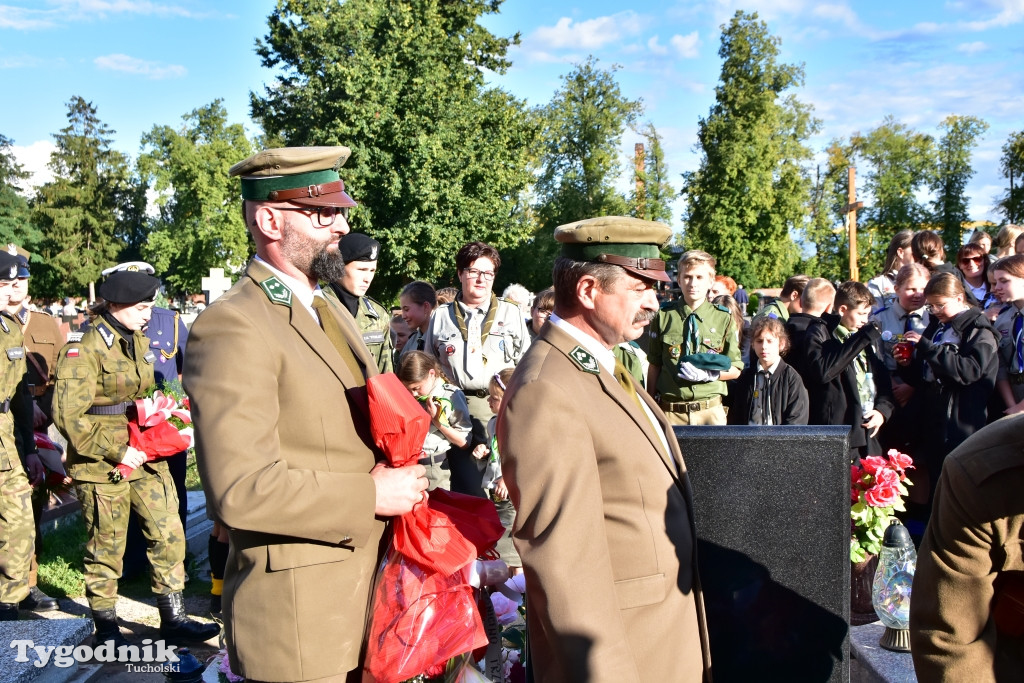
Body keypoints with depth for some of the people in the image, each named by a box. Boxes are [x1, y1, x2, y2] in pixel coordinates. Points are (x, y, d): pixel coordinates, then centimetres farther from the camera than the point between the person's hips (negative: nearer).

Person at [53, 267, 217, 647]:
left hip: (145, 457, 7)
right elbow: (68, 416, -19)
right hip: (103, 465, -7)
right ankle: (106, 628, 24)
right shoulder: (86, 350, -14)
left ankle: (173, 620, 16)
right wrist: (118, 452, -18)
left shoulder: (139, 340, 9)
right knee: (106, 547, 7)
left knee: (169, 533, 5)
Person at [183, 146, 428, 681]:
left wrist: (402, 482, 3)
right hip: (300, 613, -8)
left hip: (368, 589, 8)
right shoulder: (232, 327, -18)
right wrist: (372, 496, -19)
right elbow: (241, 489, -27)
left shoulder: (331, 312, 12)